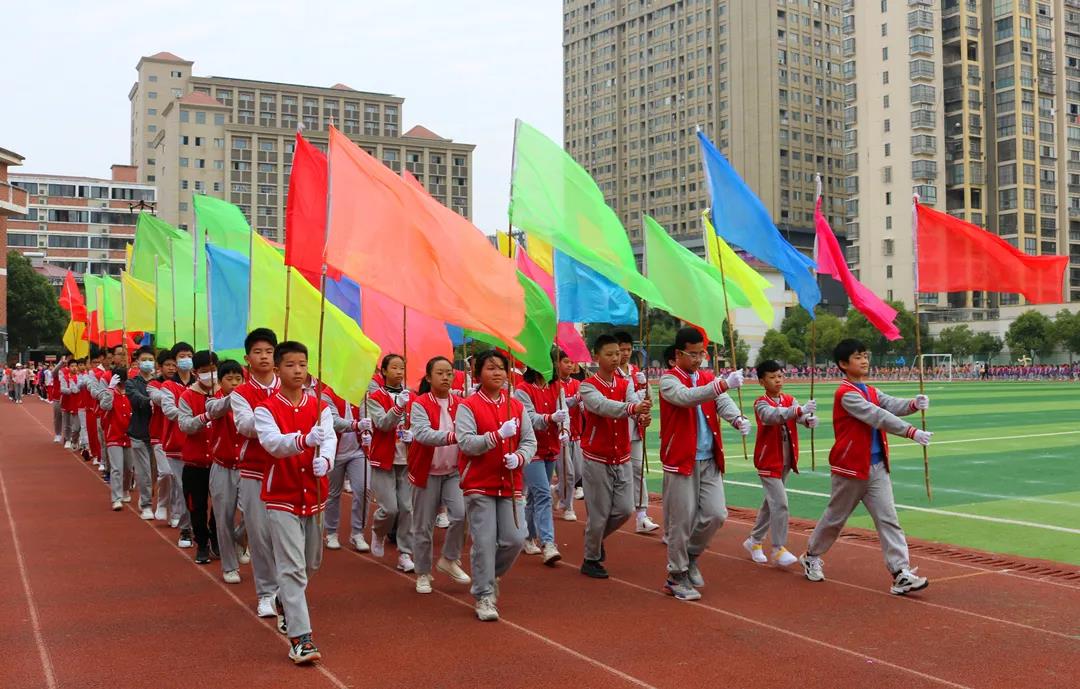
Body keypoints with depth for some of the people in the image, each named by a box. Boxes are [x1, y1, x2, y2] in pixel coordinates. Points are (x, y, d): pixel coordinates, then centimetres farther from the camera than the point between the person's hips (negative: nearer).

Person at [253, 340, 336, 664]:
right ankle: (299, 637, -7)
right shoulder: (266, 409, -6)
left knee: (311, 563, 19)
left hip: (314, 494, 4)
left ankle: (288, 604, 46)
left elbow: (329, 439, -14)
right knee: (292, 566, -10)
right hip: (282, 496, -4)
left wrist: (324, 460, -36)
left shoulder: (320, 407, 3)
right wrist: (305, 439, -43)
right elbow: (272, 443, -24)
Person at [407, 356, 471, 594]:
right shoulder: (420, 404, -10)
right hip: (427, 472, -2)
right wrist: (452, 436, -41)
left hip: (454, 471, 3)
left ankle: (449, 560, 8)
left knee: (461, 514, -16)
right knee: (423, 527, 5)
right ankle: (423, 574, 24)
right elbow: (422, 434, -27)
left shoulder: (460, 404, 2)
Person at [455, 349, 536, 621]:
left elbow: (530, 441, 7)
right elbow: (466, 443, -15)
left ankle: (491, 574, 28)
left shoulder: (517, 406, 8)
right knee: (484, 542, -4)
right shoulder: (468, 406, -4)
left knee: (515, 539, 0)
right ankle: (484, 596, 9)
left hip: (510, 484, 4)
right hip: (479, 485, -4)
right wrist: (499, 435, -24)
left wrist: (519, 458, -14)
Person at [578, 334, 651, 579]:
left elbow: (634, 402, -16)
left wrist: (642, 411, -41)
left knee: (625, 509, 4)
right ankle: (591, 560, 18)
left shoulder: (625, 384, 5)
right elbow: (602, 406, -30)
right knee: (599, 512, 0)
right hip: (597, 459, -5)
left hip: (622, 458, 5)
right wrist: (633, 408, -47)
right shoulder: (588, 386, -10)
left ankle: (597, 536, 32)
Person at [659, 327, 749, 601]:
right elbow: (686, 397, -28)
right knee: (682, 521, 0)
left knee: (716, 514, 2)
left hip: (710, 460, 5)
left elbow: (723, 402, -7)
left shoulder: (709, 378, 10)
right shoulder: (668, 380, -7)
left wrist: (738, 418, -30)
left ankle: (691, 555, 27)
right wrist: (724, 384, -40)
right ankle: (677, 577, 14)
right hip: (681, 461, -5)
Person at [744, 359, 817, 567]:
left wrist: (809, 419, -38)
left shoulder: (790, 400, 5)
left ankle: (754, 541, 31)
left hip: (786, 462, 6)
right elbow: (772, 416, -35)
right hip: (768, 462, -6)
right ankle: (778, 550, -2)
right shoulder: (761, 403, -13)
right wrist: (800, 410, -49)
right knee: (780, 503, -12)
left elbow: (800, 415, -14)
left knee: (771, 502, 16)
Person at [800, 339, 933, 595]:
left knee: (888, 519, -2)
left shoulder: (872, 392, 10)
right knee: (836, 517, 10)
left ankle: (901, 574, -4)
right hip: (850, 467, -7)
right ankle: (811, 557, 32)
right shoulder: (845, 393, -17)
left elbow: (892, 405, -7)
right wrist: (911, 432, -34)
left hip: (877, 467, 7)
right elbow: (877, 416, -27)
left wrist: (913, 404, -29)